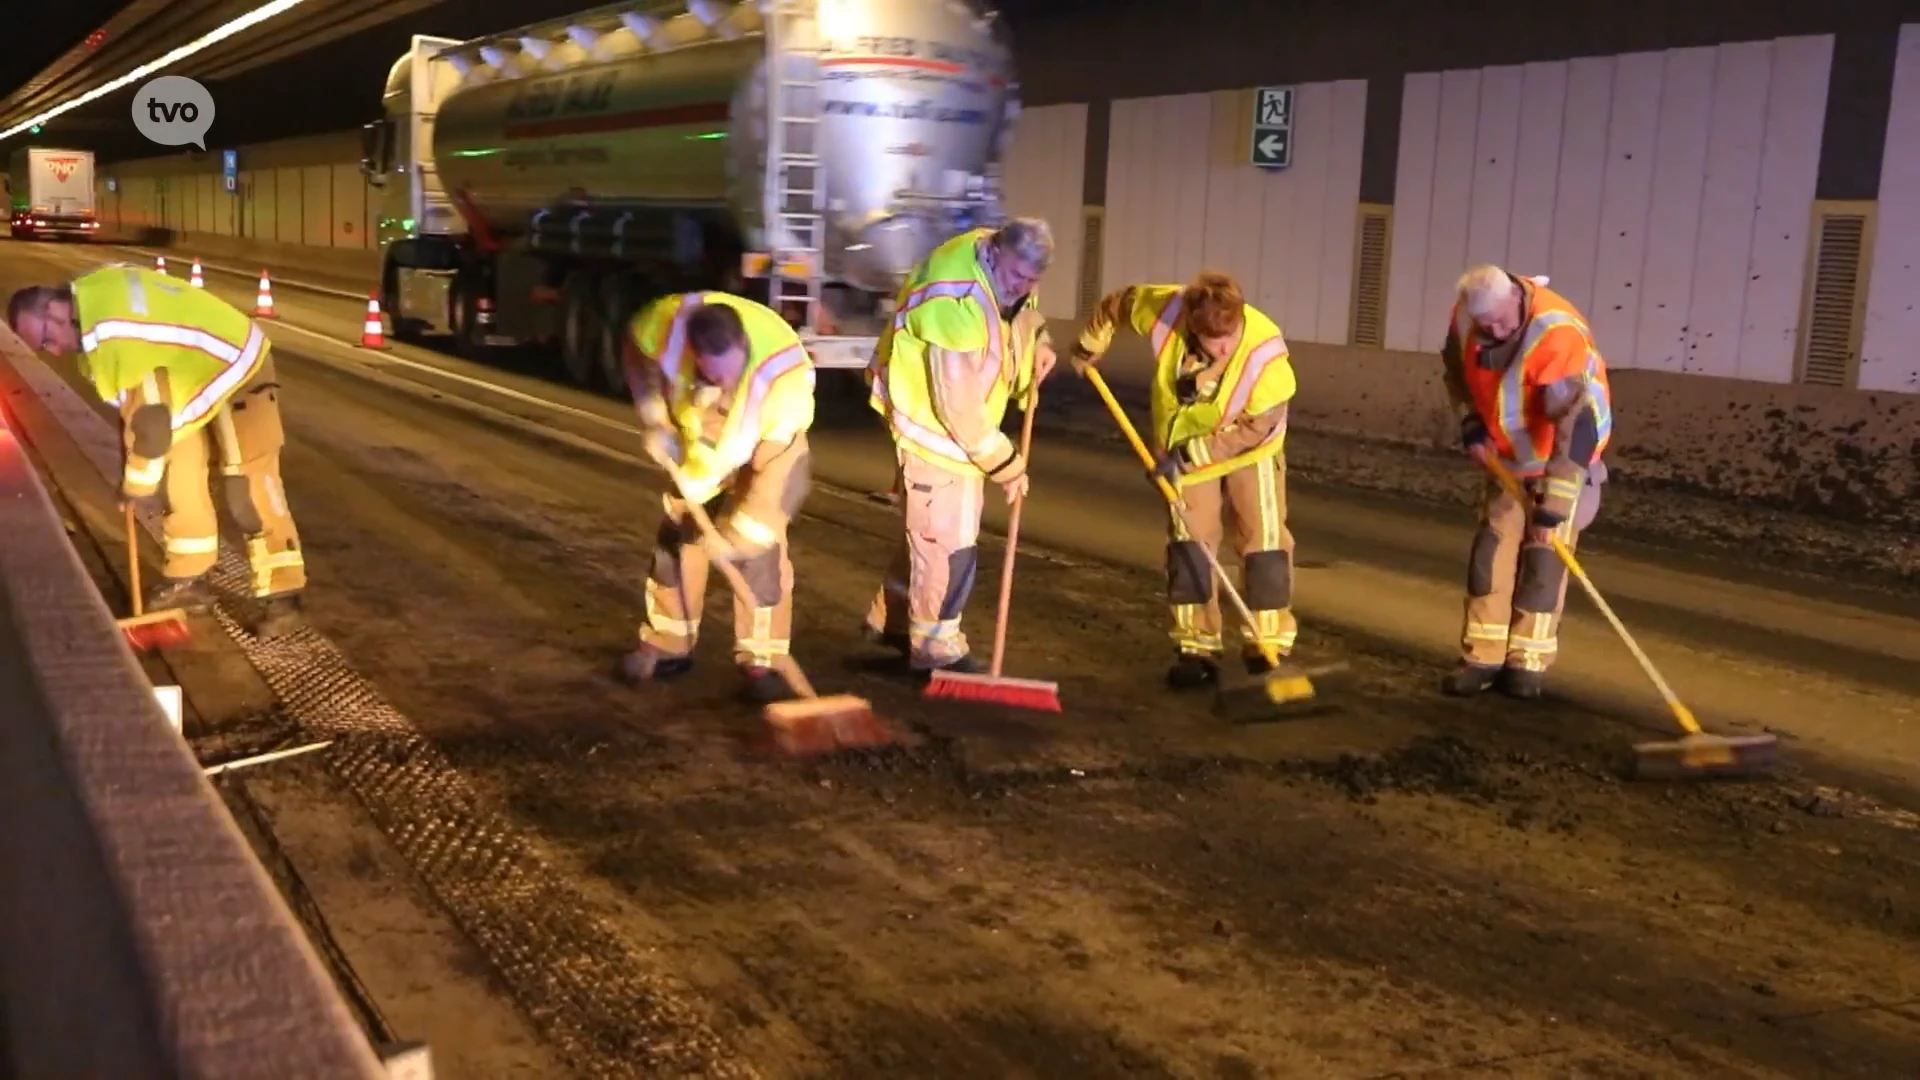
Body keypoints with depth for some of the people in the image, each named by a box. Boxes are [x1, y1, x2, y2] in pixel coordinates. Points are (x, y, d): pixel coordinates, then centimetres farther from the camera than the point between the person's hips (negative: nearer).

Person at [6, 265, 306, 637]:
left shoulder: (114, 335, -33)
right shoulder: (90, 295, -2)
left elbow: (149, 416, -29)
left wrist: (137, 482, -15)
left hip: (236, 371, -10)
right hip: (197, 375, 10)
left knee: (250, 492, -12)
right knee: (178, 479, 9)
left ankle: (282, 597, -7)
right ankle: (188, 580, 20)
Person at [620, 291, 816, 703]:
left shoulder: (787, 375, -43)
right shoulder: (669, 321, -34)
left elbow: (777, 470, -35)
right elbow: (638, 352, -8)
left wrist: (740, 532, -31)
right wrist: (655, 420, -15)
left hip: (768, 445, -4)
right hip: (698, 441, 4)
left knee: (759, 547, -15)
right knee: (677, 533, 8)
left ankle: (762, 660, -5)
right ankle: (668, 644, 24)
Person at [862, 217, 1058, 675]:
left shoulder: (1003, 268, -5)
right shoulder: (958, 307, -34)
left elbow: (1024, 308, 21)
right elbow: (960, 408, -30)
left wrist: (1039, 342, 0)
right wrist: (1007, 465, -22)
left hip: (963, 416, 10)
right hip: (932, 418, -9)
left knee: (929, 526, 18)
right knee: (947, 537, -5)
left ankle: (891, 619, 34)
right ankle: (935, 646, 9)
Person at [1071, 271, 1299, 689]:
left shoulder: (1266, 353, -35)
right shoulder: (1166, 309, -29)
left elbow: (1255, 428, -27)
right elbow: (1117, 303, -7)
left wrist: (1189, 452, -27)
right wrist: (1089, 345, 7)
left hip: (1251, 447, -2)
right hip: (1187, 447, 2)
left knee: (1264, 539, -7)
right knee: (1190, 538, -2)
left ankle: (1267, 648, -1)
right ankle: (1197, 648, 3)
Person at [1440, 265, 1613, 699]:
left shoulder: (1559, 336, -36)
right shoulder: (1466, 316, -17)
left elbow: (1576, 426, -38)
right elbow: (1456, 366, 7)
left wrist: (1552, 505, -38)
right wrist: (1470, 422, -6)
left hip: (1563, 454, -6)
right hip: (1507, 451, 6)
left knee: (1544, 551, -7)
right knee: (1493, 545, 2)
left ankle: (1528, 662, 1)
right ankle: (1483, 656, 7)